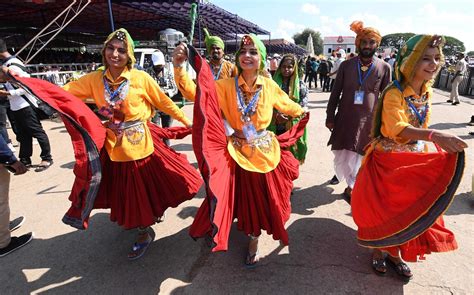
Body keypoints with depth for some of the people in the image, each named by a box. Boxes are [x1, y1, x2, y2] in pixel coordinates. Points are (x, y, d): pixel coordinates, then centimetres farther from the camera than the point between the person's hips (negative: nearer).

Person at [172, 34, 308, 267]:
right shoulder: (226, 86, -8)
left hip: (264, 153, 2)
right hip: (236, 154, -1)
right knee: (240, 197, 10)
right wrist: (179, 67, -34)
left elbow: (288, 106, 15)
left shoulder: (270, 86, -5)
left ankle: (253, 242, 39)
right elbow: (194, 92, -21)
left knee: (261, 199, 14)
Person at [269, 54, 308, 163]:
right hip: (275, 126, 1)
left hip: (292, 127, 0)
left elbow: (303, 107, -1)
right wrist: (276, 114, -15)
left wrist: (287, 116, -13)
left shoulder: (300, 84, 4)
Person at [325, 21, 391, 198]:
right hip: (345, 117, 1)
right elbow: (335, 93, 4)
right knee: (342, 153, 8)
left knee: (358, 153, 5)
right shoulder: (346, 65, 1)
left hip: (369, 119, -1)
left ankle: (351, 186, 25)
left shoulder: (384, 68, -1)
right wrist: (330, 117, 1)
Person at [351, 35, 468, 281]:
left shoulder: (427, 92, 3)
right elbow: (397, 128, -37)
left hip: (416, 160, 7)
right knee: (383, 208, 7)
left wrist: (427, 151, 17)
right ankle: (379, 250, 32)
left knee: (411, 209, 15)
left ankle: (395, 253, 35)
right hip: (389, 161, -7)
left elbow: (421, 126, 14)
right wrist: (435, 136, -50)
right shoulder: (394, 94, -21)